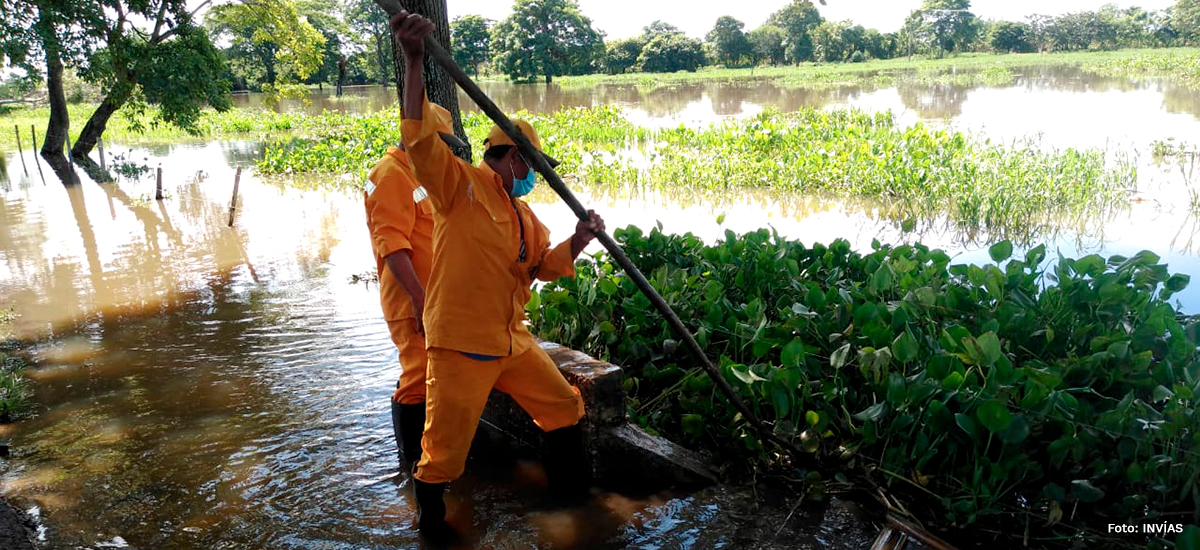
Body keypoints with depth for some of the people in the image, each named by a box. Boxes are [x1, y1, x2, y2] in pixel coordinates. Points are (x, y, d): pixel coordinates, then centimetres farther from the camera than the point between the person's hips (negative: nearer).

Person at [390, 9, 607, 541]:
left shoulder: (523, 213, 15)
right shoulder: (461, 184, -9)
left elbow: (545, 264, 16)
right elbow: (421, 137, -24)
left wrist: (578, 241, -4)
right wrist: (414, 60, -34)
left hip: (512, 342, 8)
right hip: (461, 344, -8)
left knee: (564, 406, 18)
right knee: (445, 446, 3)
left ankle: (572, 488, 40)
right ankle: (430, 517, 32)